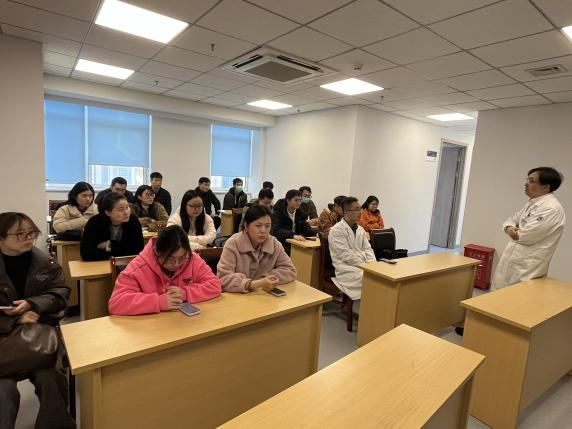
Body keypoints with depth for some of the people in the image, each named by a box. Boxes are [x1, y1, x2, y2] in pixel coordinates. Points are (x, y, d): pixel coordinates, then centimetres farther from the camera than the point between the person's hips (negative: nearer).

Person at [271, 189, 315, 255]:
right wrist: (293, 235, -39)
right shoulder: (278, 211, -10)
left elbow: (305, 227, 3)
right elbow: (277, 230, -24)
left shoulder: (300, 211, 7)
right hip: (282, 243, -5)